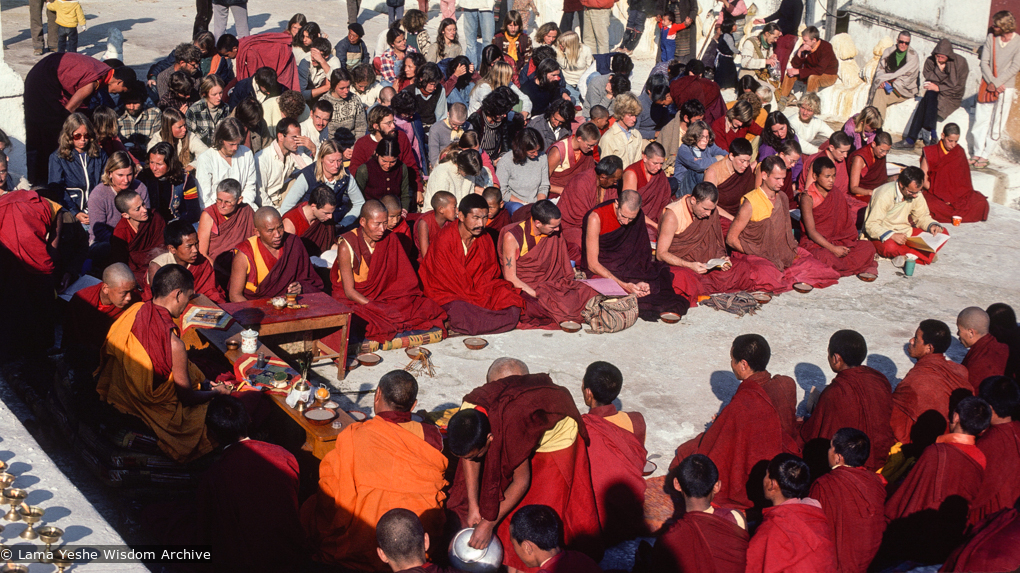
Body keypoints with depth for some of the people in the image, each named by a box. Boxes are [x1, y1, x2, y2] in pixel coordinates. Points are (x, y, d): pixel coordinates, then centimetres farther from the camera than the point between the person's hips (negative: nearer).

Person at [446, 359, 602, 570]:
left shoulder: (512, 426, -45)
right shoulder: (468, 408, -28)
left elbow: (521, 481, -29)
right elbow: (469, 458, -11)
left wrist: (489, 523, -23)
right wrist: (473, 506, -12)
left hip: (556, 439, -6)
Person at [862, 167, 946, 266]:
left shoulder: (915, 193, -4)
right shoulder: (884, 195, -23)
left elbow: (922, 216, 10)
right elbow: (871, 225, -23)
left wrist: (932, 225, -13)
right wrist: (891, 235, -39)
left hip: (905, 232, 7)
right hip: (884, 235, -7)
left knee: (942, 233, -11)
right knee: (890, 247, -42)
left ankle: (908, 256, -22)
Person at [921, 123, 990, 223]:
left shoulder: (959, 152, 9)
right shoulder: (930, 152, -1)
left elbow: (963, 179, 9)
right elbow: (924, 179, -5)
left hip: (957, 193, 3)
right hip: (934, 194, -3)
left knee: (981, 203, -23)